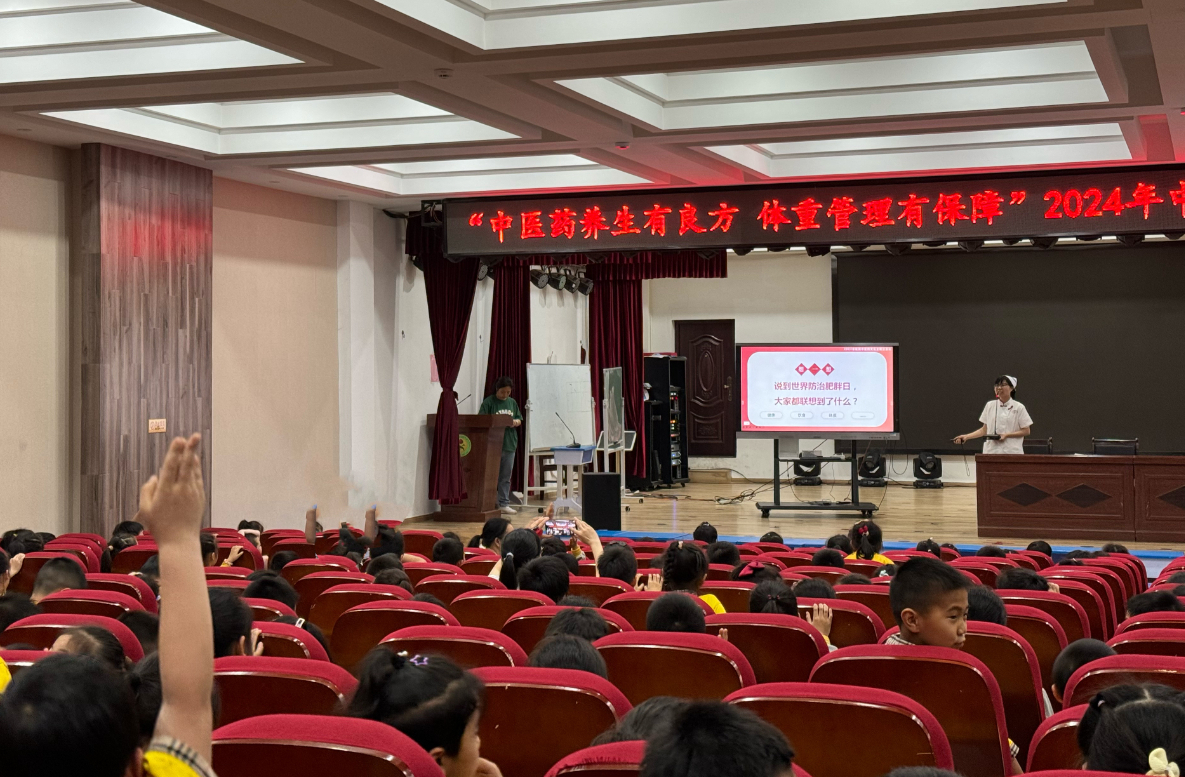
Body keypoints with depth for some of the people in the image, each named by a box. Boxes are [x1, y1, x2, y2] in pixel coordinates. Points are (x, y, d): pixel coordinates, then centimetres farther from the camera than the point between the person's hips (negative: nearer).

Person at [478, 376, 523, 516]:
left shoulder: (512, 402, 12)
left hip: (510, 444, 5)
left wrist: (515, 423, -6)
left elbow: (519, 420, 17)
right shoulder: (489, 402, -4)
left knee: (506, 477, 9)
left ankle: (504, 504, 14)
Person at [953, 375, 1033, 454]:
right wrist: (966, 437, 2)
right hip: (991, 451, 2)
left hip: (1012, 452, -2)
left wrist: (1007, 435, -12)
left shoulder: (1019, 407, 0)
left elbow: (1026, 431, 0)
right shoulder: (990, 405, 8)